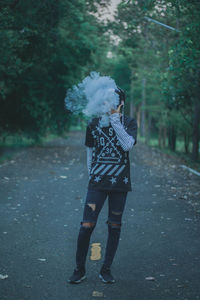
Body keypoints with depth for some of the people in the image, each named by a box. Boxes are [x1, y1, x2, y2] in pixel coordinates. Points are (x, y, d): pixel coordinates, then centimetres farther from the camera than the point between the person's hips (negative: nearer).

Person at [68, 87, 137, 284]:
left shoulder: (129, 123, 3)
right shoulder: (94, 124, 7)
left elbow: (127, 145, -16)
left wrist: (114, 119, -18)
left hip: (120, 182, 0)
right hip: (97, 182, 0)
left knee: (114, 227, 6)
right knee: (87, 226, -7)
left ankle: (106, 270, 21)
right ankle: (80, 269, 9)